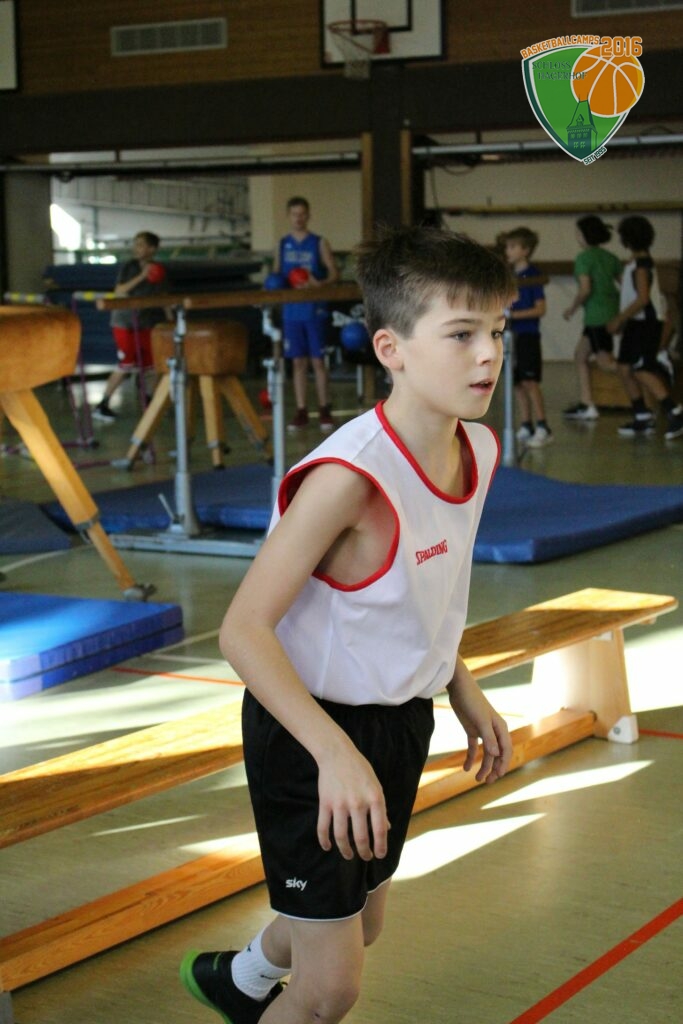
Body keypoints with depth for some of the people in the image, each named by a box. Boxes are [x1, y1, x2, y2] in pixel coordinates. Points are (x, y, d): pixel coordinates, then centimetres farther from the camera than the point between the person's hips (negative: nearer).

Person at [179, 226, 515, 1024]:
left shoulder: (478, 452, -4)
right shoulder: (350, 478, -30)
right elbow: (244, 630, -29)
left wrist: (463, 693, 12)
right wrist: (336, 753, -35)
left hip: (400, 722, 8)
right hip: (310, 729, -8)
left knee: (362, 924, 28)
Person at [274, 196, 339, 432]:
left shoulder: (319, 243, 1)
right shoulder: (283, 245, 9)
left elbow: (334, 273, -1)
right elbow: (276, 274, 16)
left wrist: (319, 283, -20)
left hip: (315, 310, -3)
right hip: (292, 311, 3)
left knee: (318, 360, 0)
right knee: (298, 362, 5)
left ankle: (325, 411, 6)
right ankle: (301, 412, 9)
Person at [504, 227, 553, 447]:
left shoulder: (532, 275, -9)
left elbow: (540, 309, -12)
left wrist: (514, 314, -18)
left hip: (528, 336, -7)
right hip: (511, 335, 7)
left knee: (529, 381, -10)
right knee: (518, 383, 8)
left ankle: (543, 428, -7)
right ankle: (526, 427, 14)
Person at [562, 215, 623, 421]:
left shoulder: (584, 257, -10)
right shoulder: (610, 257, 11)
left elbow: (585, 289, -18)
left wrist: (572, 308, -3)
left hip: (598, 315, -9)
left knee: (606, 363, -5)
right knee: (580, 355, 14)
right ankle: (586, 405, 13)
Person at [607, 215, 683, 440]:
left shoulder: (642, 264, -16)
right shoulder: (636, 262, 12)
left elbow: (642, 298, -22)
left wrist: (619, 319, -19)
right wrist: (621, 319, 16)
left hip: (647, 322, -9)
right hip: (637, 323, 9)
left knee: (641, 370, -12)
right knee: (625, 368, 7)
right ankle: (642, 418, 12)